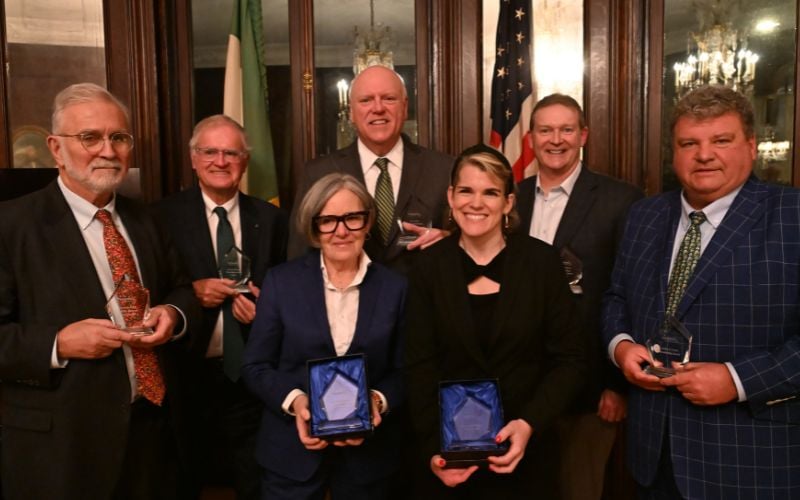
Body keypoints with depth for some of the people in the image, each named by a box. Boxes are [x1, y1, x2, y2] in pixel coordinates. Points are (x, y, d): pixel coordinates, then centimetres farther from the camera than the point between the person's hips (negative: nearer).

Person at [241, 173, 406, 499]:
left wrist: (379, 402, -17)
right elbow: (255, 366, -2)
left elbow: (403, 371, 2)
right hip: (292, 451, 0)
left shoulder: (394, 287, -1)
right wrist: (294, 401, -18)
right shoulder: (281, 281, -3)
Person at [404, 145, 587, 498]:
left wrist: (529, 424, -17)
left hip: (520, 452, 0)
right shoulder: (429, 267, -5)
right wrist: (432, 450, -16)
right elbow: (420, 369, -6)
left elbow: (570, 361, -5)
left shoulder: (541, 261, -7)